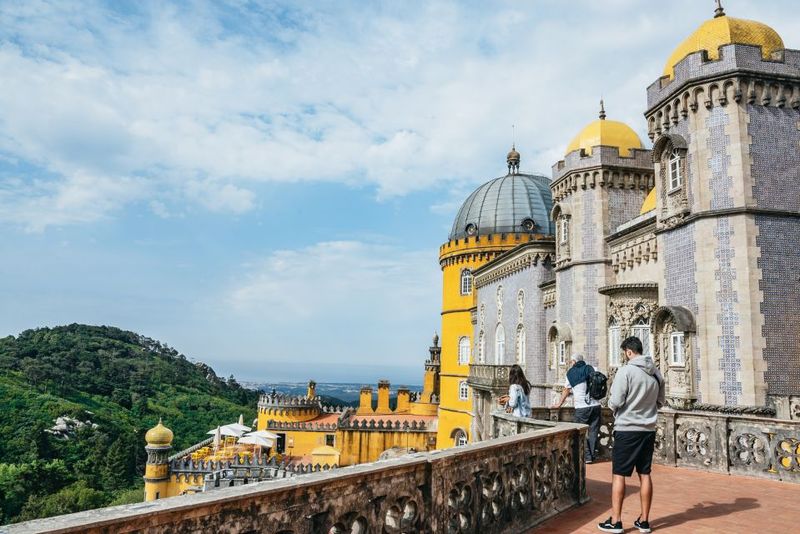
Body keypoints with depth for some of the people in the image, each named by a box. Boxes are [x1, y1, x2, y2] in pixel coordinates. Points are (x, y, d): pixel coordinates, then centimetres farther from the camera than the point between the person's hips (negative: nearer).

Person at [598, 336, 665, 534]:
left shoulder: (626, 371, -15)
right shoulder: (656, 373, 5)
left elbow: (615, 402, -16)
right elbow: (660, 402, 15)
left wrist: (611, 402, 5)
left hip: (627, 430, -6)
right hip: (648, 430, 6)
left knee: (619, 475, 2)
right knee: (645, 475, 12)